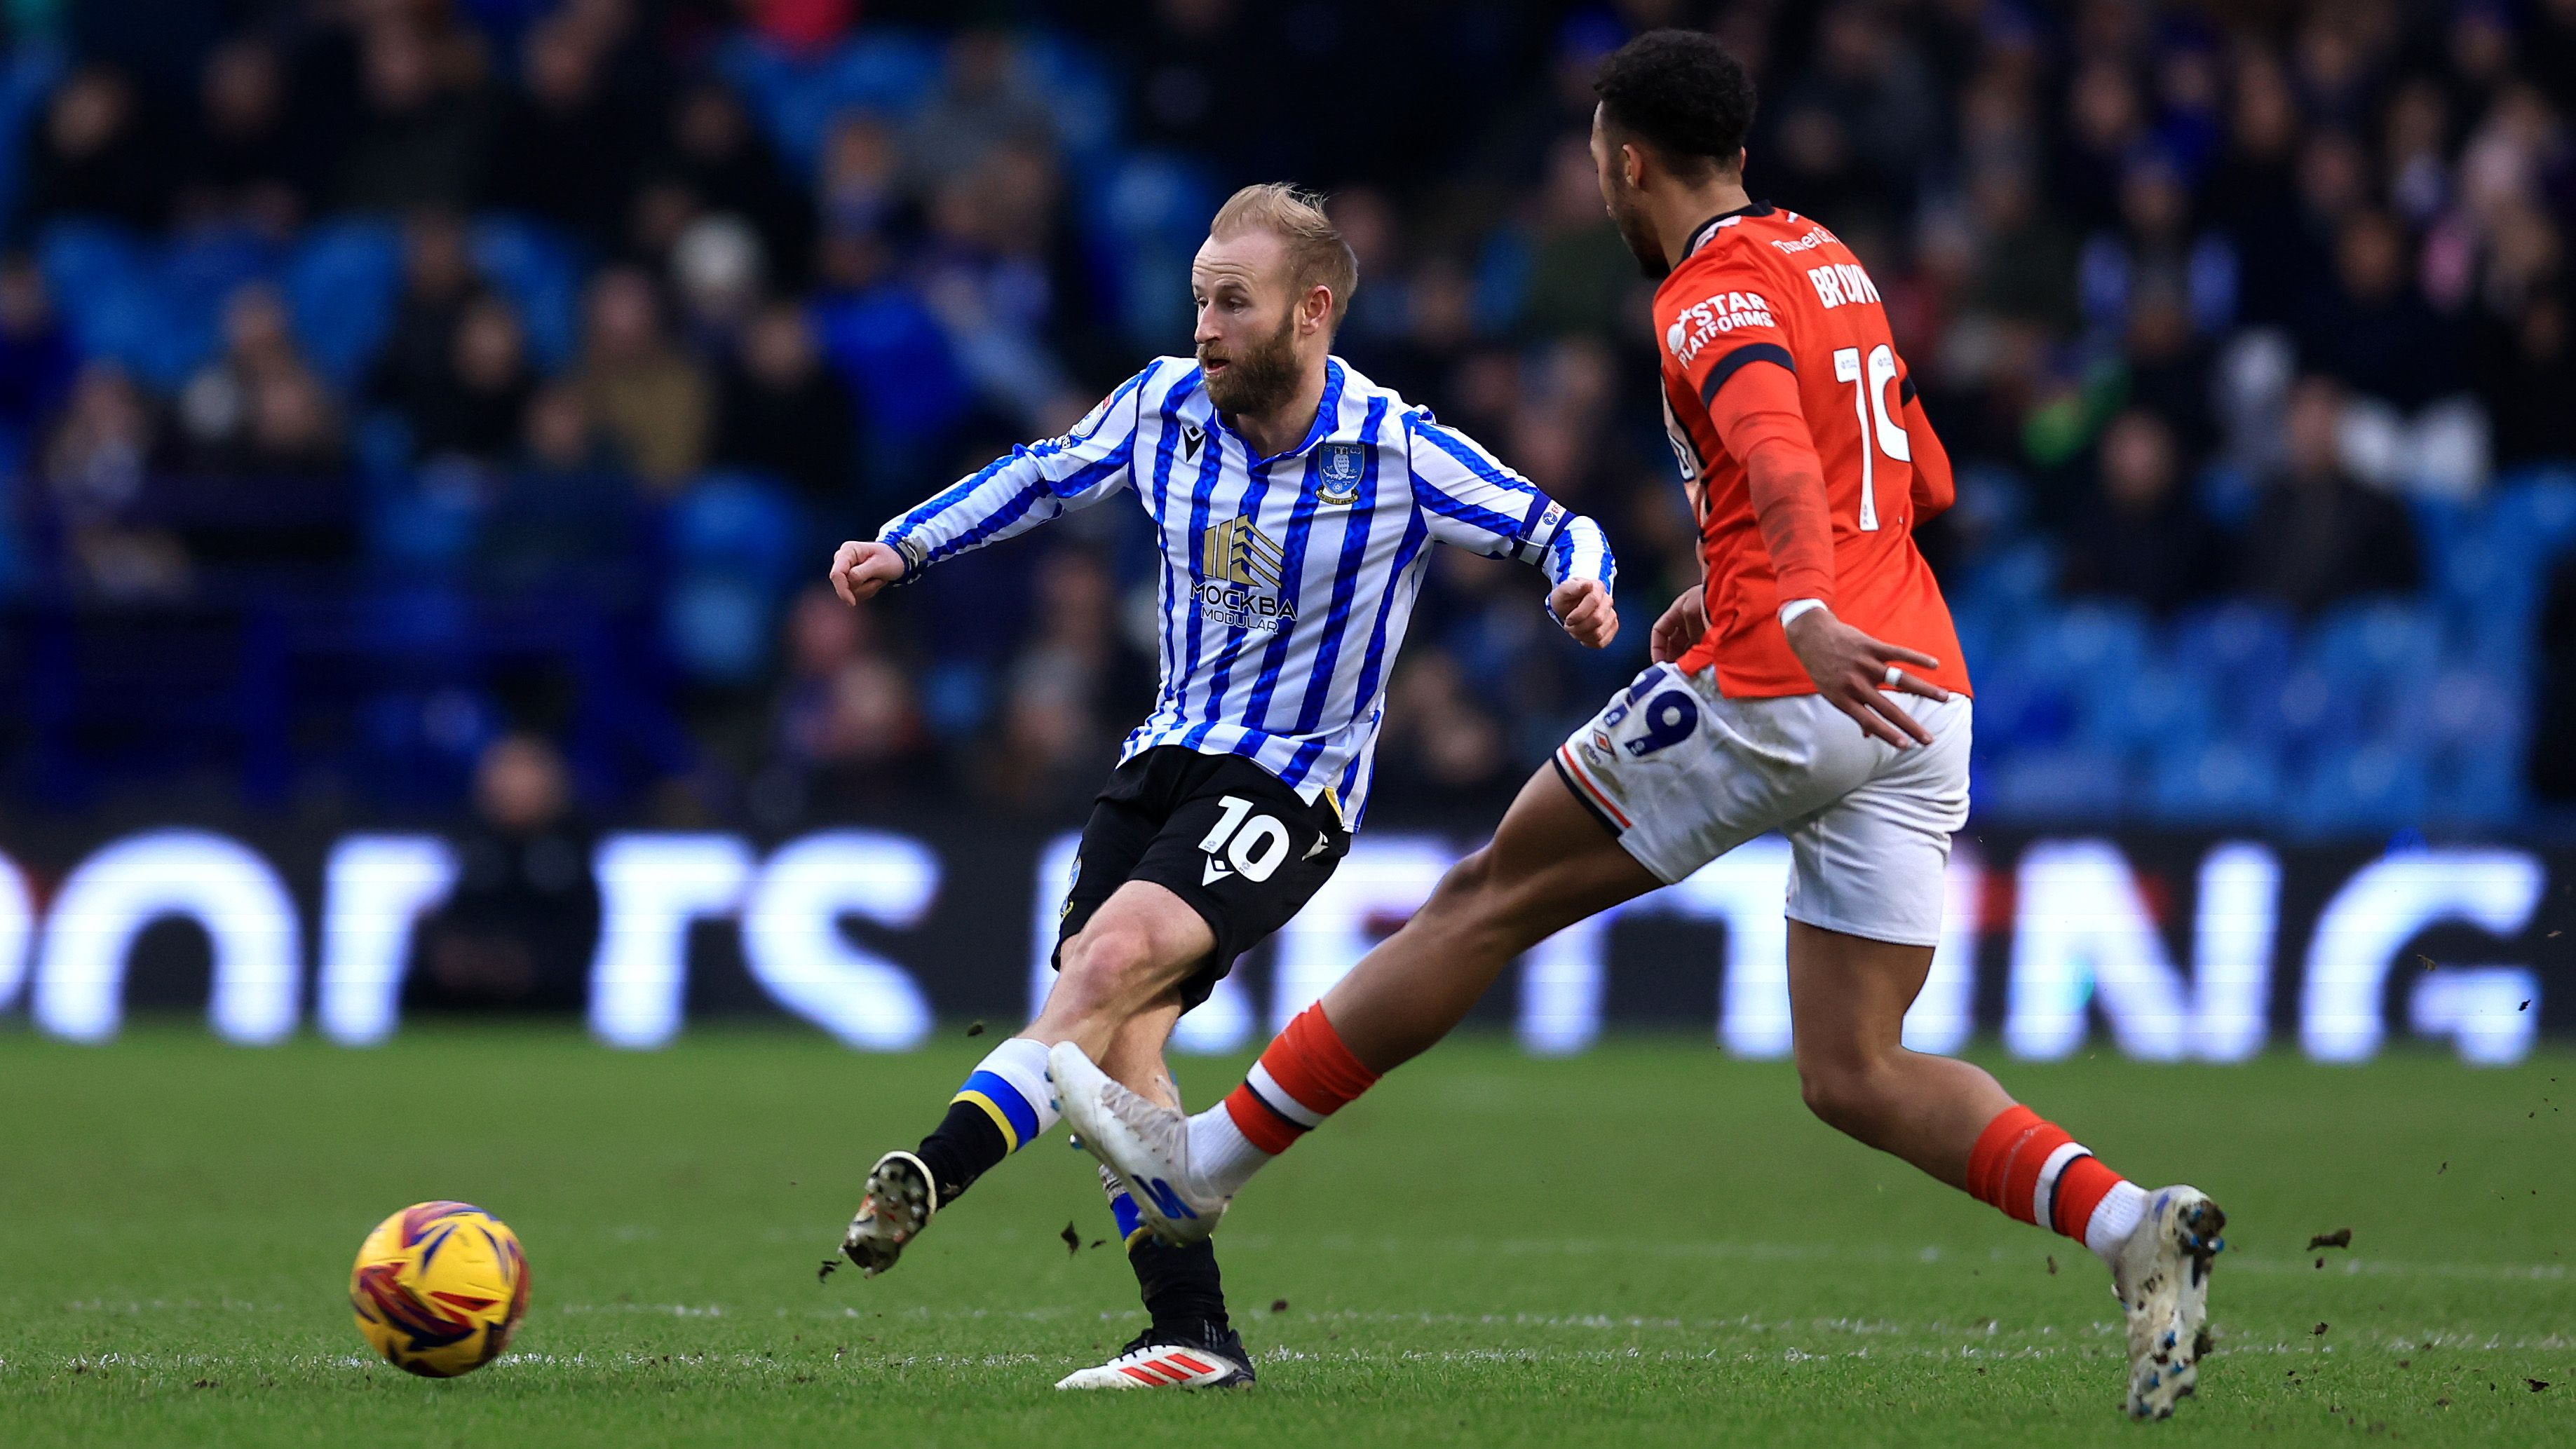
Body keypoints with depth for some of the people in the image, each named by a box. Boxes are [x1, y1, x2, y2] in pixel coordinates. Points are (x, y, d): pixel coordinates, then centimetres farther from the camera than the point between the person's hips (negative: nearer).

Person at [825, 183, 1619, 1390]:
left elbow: (1550, 530, 0)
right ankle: (1193, 1336, -5)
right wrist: (905, 546, 11)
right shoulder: (1165, 405, 2)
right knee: (1115, 1038, -10)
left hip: (1294, 783, -5)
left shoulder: (1398, 455, -11)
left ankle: (931, 1175, -37)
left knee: (1112, 962, -28)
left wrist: (1581, 587, -22)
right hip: (1168, 754, 5)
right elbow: (1047, 474, 19)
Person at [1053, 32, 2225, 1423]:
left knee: (1488, 899, 7)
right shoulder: (1826, 259, 20)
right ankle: (2130, 1225, -16)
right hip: (1920, 701, 8)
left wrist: (1809, 618, -45)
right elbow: (1924, 483, 29)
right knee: (1853, 1074, 5)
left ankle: (1208, 1158, 15)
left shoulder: (1717, 298, -7)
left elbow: (1784, 462, -28)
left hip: (1772, 689, -7)